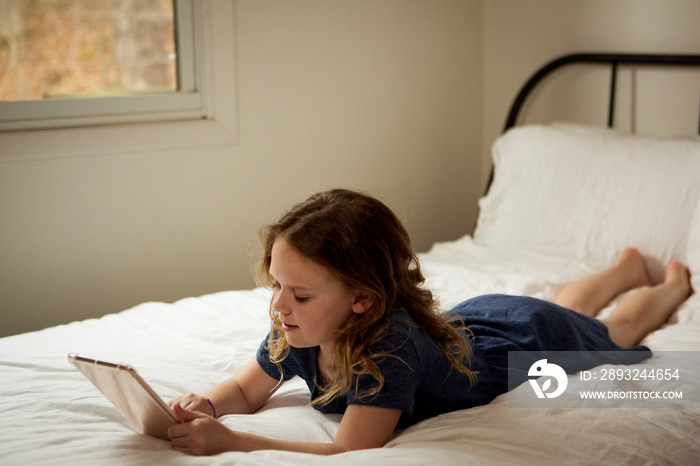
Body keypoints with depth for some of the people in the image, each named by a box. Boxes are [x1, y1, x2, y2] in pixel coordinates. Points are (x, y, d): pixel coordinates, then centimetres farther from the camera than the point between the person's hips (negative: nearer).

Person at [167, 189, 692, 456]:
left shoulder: (388, 347, -51)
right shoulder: (296, 332, -31)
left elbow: (350, 453, -56)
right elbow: (246, 390, -16)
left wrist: (231, 442, -62)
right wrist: (207, 404, -39)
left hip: (526, 342, -5)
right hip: (467, 319, 5)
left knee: (616, 332, 29)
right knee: (565, 309, 38)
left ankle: (671, 285, 59)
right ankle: (626, 268, 66)